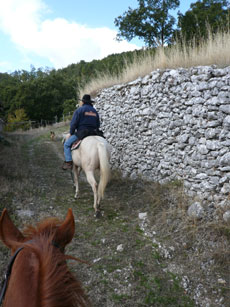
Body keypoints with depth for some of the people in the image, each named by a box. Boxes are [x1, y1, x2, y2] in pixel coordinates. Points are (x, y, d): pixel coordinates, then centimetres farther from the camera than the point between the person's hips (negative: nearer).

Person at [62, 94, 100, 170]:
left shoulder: (79, 110, -3)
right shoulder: (95, 111, 17)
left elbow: (73, 123, -7)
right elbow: (98, 125, 18)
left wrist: (71, 133, 5)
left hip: (81, 133, -6)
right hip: (93, 133, 6)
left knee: (67, 144, 4)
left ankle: (68, 162, -8)